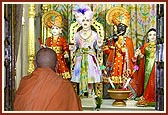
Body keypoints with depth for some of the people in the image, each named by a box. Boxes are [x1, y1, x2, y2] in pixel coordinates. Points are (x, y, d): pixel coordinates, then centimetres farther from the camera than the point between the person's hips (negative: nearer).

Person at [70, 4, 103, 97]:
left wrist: (98, 45, -15)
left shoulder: (94, 34, 2)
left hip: (90, 58, -1)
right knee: (80, 76, 2)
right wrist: (73, 48, -8)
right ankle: (81, 93, 12)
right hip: (80, 57, 1)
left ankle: (90, 93, 11)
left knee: (90, 75, 1)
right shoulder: (77, 34, 5)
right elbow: (76, 46, 12)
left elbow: (96, 47, 6)